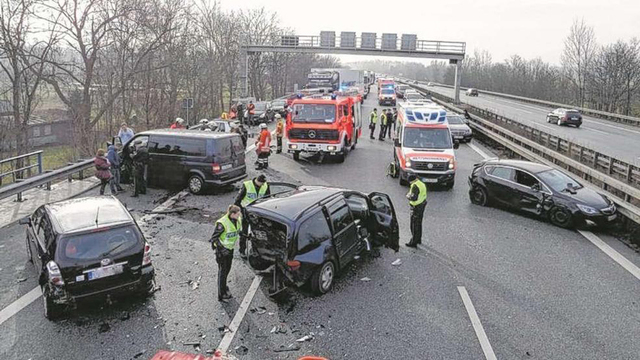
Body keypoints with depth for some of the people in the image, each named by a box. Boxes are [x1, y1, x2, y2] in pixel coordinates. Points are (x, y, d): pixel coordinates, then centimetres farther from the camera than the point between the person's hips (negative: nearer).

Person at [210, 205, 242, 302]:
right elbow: (214, 238, -21)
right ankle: (221, 295, 11)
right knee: (222, 271, 1)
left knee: (228, 268, 21)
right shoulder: (222, 223, -29)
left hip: (230, 248, 7)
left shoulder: (237, 220, -7)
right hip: (222, 249, -7)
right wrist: (221, 248, -27)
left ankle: (224, 286, 44)